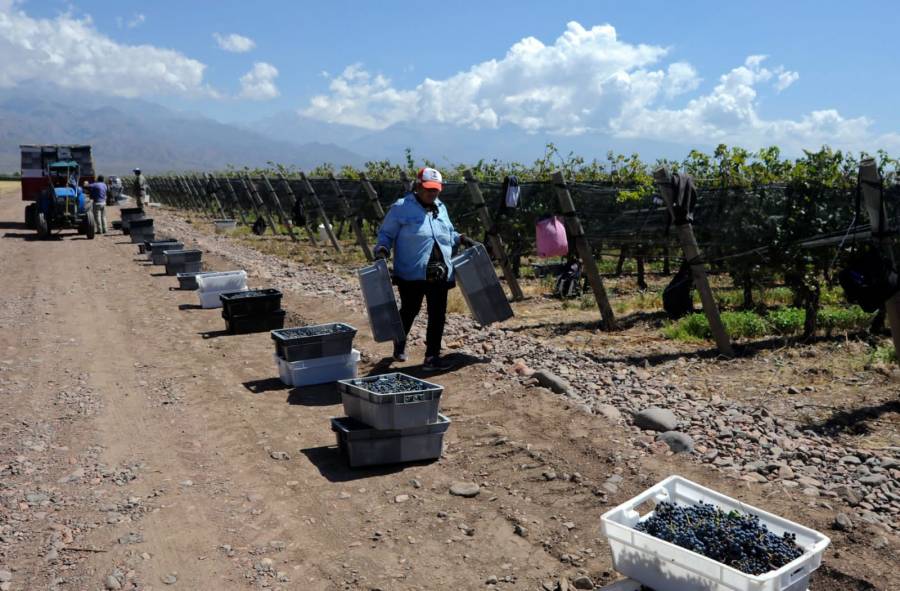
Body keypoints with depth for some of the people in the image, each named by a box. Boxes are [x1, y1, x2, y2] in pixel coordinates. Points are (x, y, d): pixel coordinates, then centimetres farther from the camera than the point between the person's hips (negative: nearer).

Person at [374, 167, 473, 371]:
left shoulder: (440, 208, 15)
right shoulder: (401, 208, -5)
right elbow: (386, 234, -1)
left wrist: (460, 238, 15)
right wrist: (382, 249, -18)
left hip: (440, 274, 5)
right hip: (412, 274, -5)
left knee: (438, 315, 3)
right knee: (409, 311, 10)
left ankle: (432, 357, 10)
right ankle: (399, 344, 38)